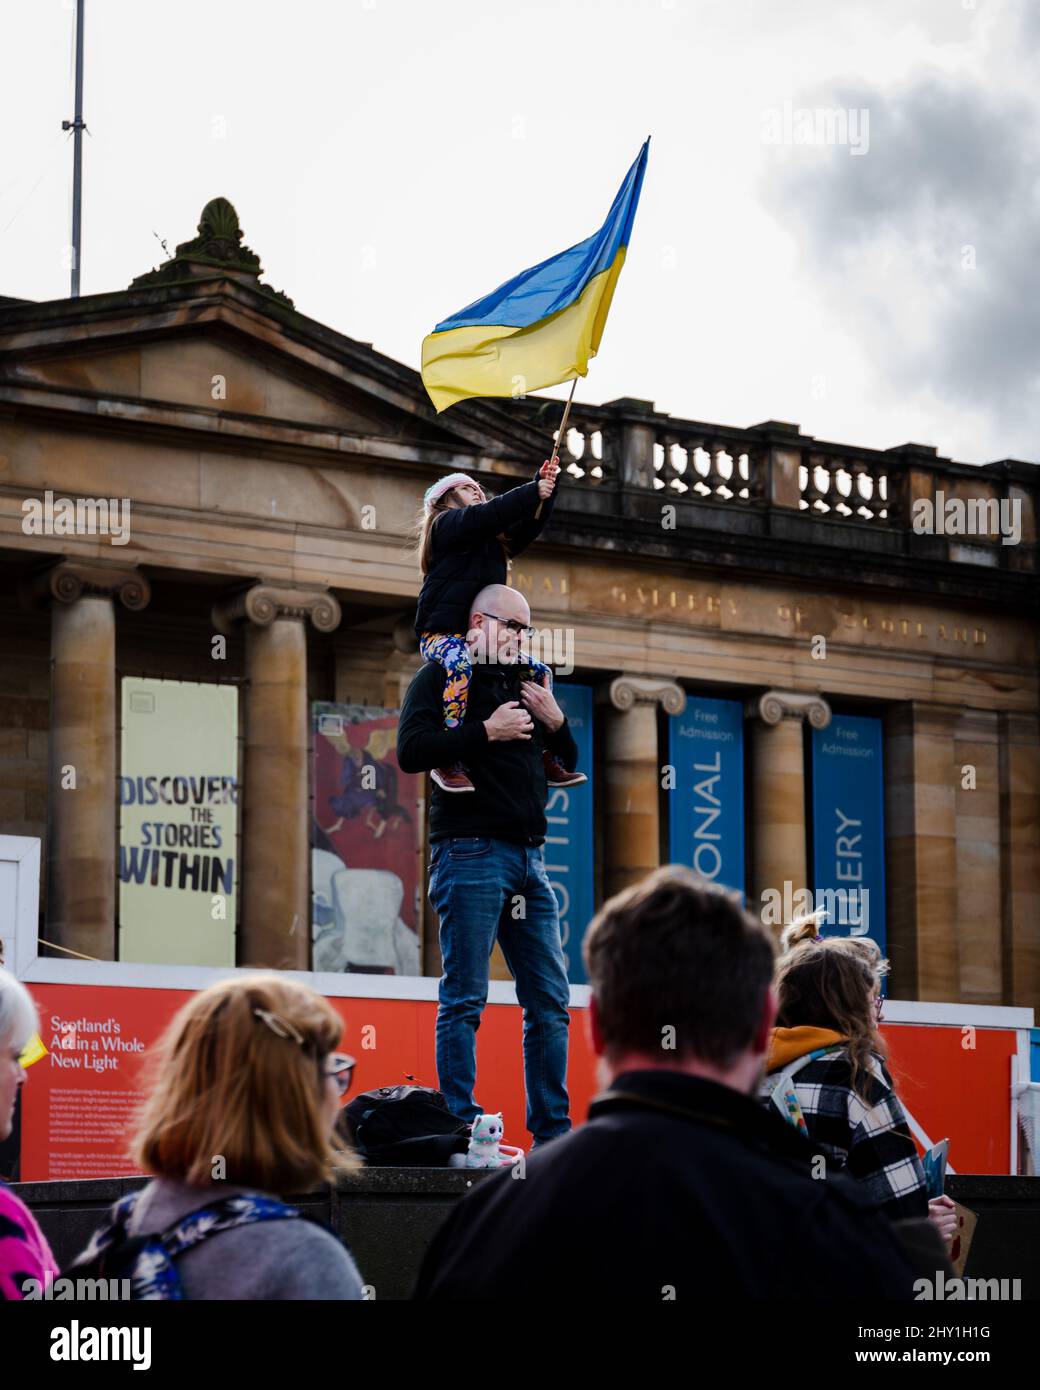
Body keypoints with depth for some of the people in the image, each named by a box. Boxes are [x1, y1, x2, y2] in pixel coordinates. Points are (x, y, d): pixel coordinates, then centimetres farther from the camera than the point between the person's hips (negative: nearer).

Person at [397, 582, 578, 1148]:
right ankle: (462, 1129, -5)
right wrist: (487, 731, -15)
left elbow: (568, 763, 27)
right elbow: (411, 750, -14)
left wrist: (556, 723, 8)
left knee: (551, 999, 5)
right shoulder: (441, 676, 1)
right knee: (464, 999, -7)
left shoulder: (522, 685, 22)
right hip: (470, 851, -7)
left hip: (527, 856, 7)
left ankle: (552, 1132, 9)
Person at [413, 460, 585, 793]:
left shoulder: (493, 540, 25)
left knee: (540, 673, 5)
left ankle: (548, 761, 4)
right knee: (462, 666, -40)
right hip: (442, 634, -9)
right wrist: (534, 491, -14)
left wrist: (545, 488, 0)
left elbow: (529, 526, 14)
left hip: (480, 638, 9)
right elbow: (489, 514, -15)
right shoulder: (446, 523, 2)